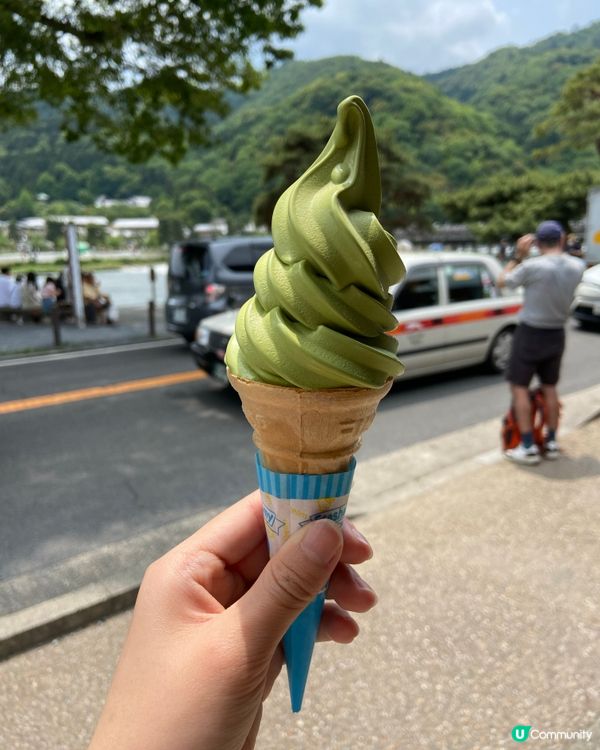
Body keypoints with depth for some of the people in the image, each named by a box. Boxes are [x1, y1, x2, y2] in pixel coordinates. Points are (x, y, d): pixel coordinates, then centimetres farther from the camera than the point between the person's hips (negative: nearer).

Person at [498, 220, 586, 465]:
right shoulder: (577, 266, -5)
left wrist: (518, 255, -2)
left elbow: (502, 282, -6)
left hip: (531, 333, -5)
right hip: (557, 334, 6)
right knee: (549, 387, 17)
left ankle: (528, 448, 3)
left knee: (519, 387, 3)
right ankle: (551, 443, 24)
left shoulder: (532, 266, -21)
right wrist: (560, 249, 8)